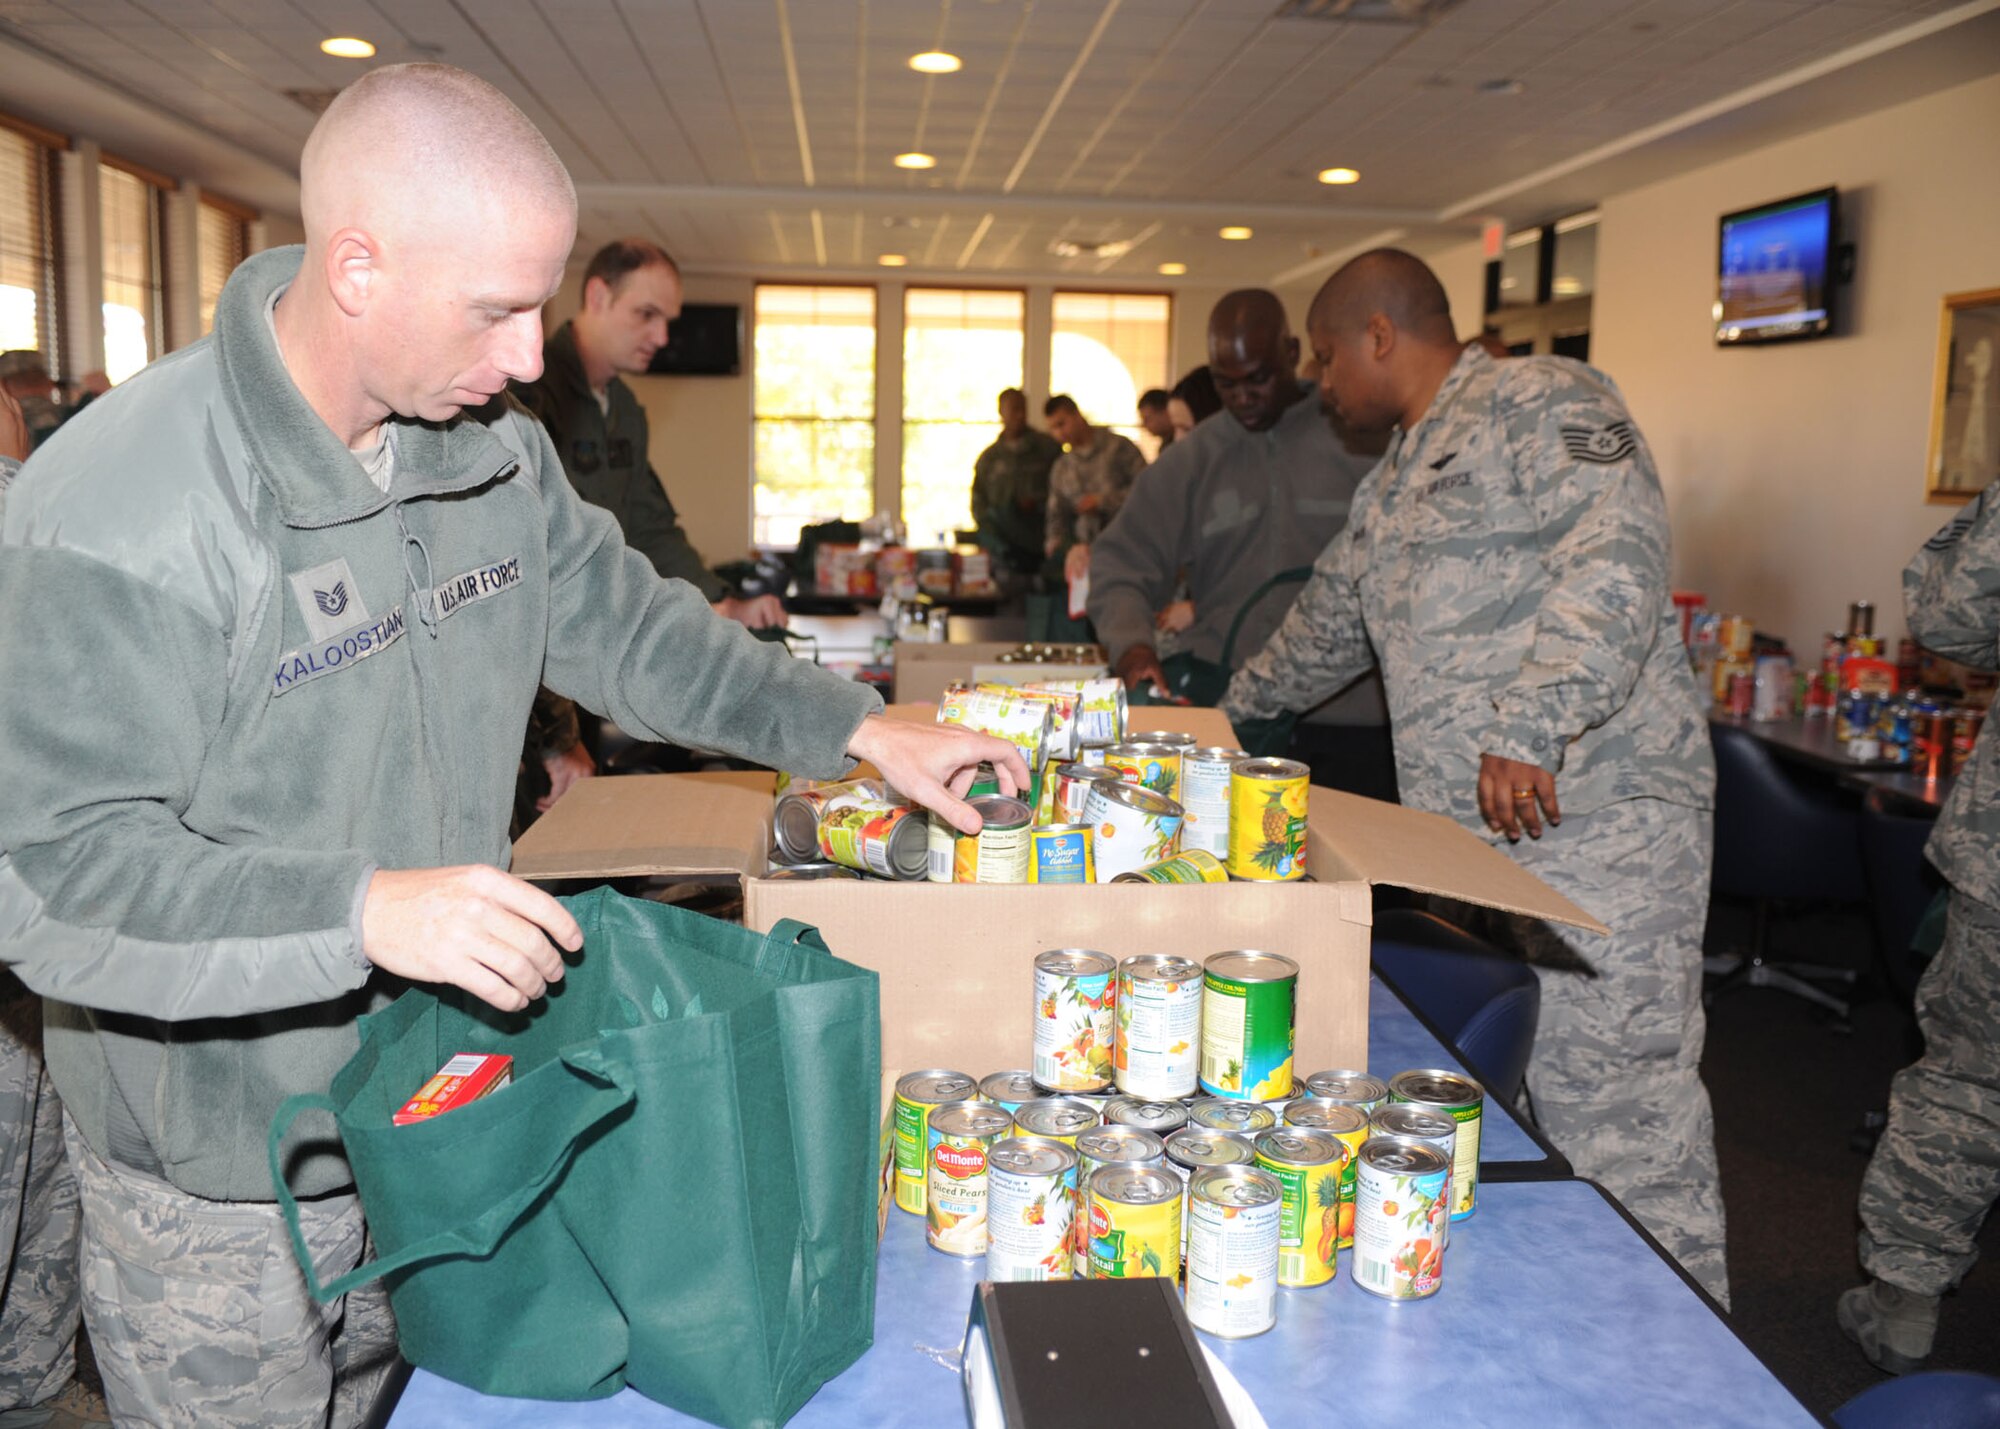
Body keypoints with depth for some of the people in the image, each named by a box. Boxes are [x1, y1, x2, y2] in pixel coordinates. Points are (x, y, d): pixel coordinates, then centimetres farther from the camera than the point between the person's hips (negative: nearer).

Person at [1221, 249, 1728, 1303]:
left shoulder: (1542, 403, -2)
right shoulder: (1392, 487, 25)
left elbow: (1613, 564, -19)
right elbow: (1325, 629, 38)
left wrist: (1532, 726, -29)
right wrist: (1225, 716, 46)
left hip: (1593, 822, -8)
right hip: (1466, 841, 9)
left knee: (1616, 1114, -6)